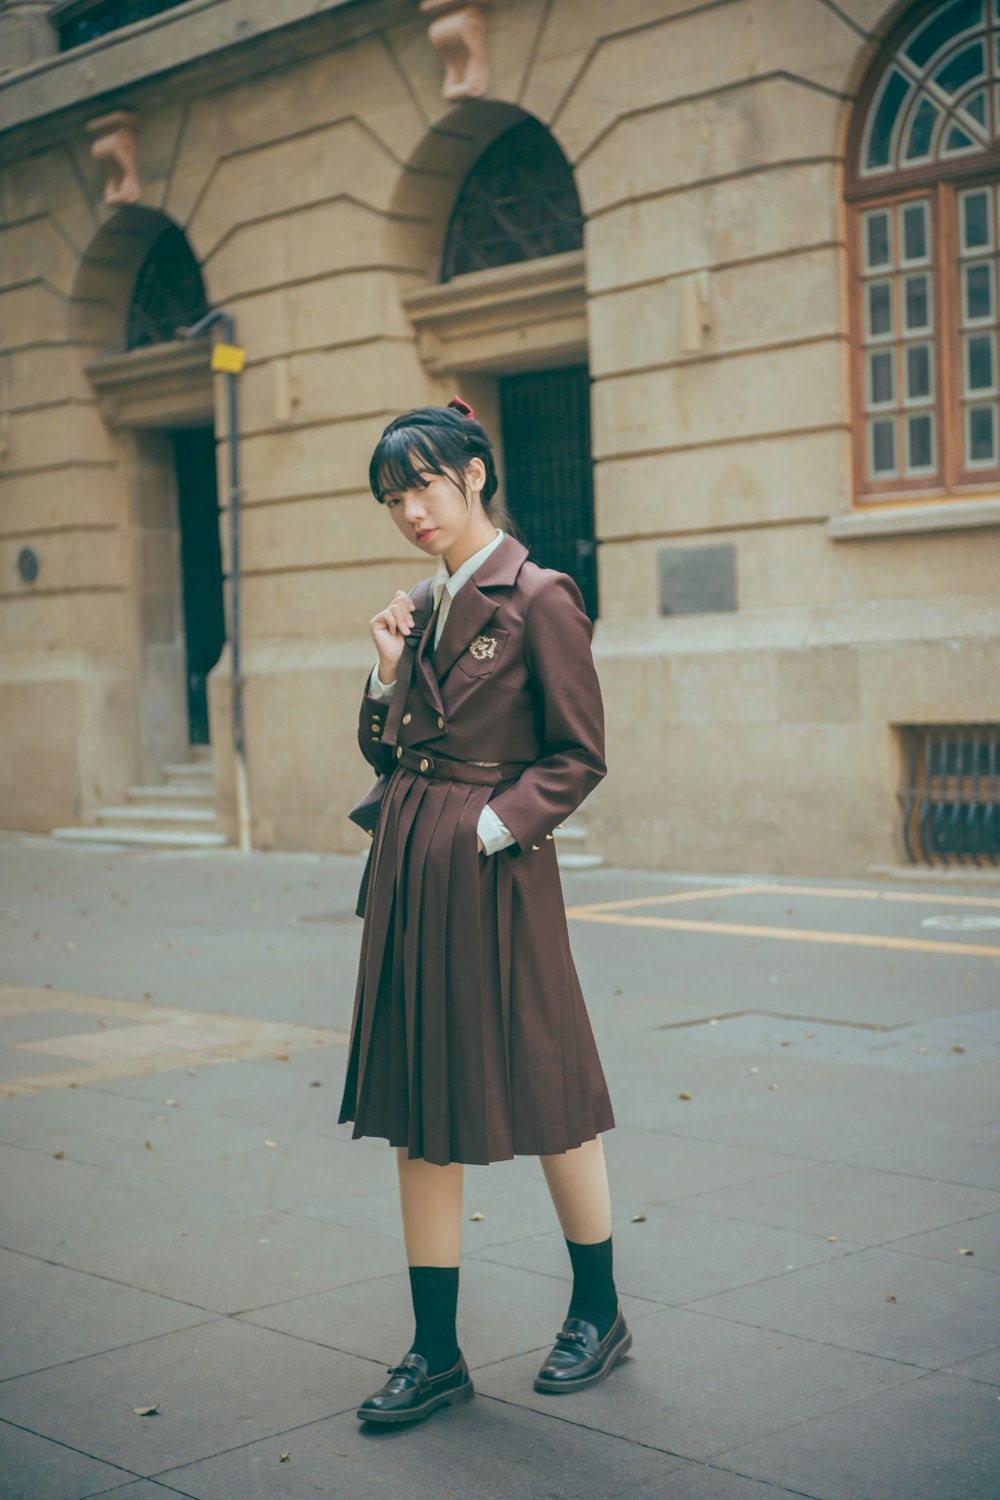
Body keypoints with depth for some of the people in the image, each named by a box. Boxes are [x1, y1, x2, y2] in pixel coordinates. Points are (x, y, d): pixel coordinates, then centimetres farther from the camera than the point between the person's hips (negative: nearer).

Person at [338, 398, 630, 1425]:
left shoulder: (538, 598, -9)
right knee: (418, 1107, 7)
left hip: (497, 871, -7)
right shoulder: (423, 607, 13)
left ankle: (598, 1314, 26)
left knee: (544, 1094, 6)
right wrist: (390, 673, 1)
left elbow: (580, 756, -9)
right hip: (409, 869, 7)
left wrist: (495, 826, -16)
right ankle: (435, 1351, 16)